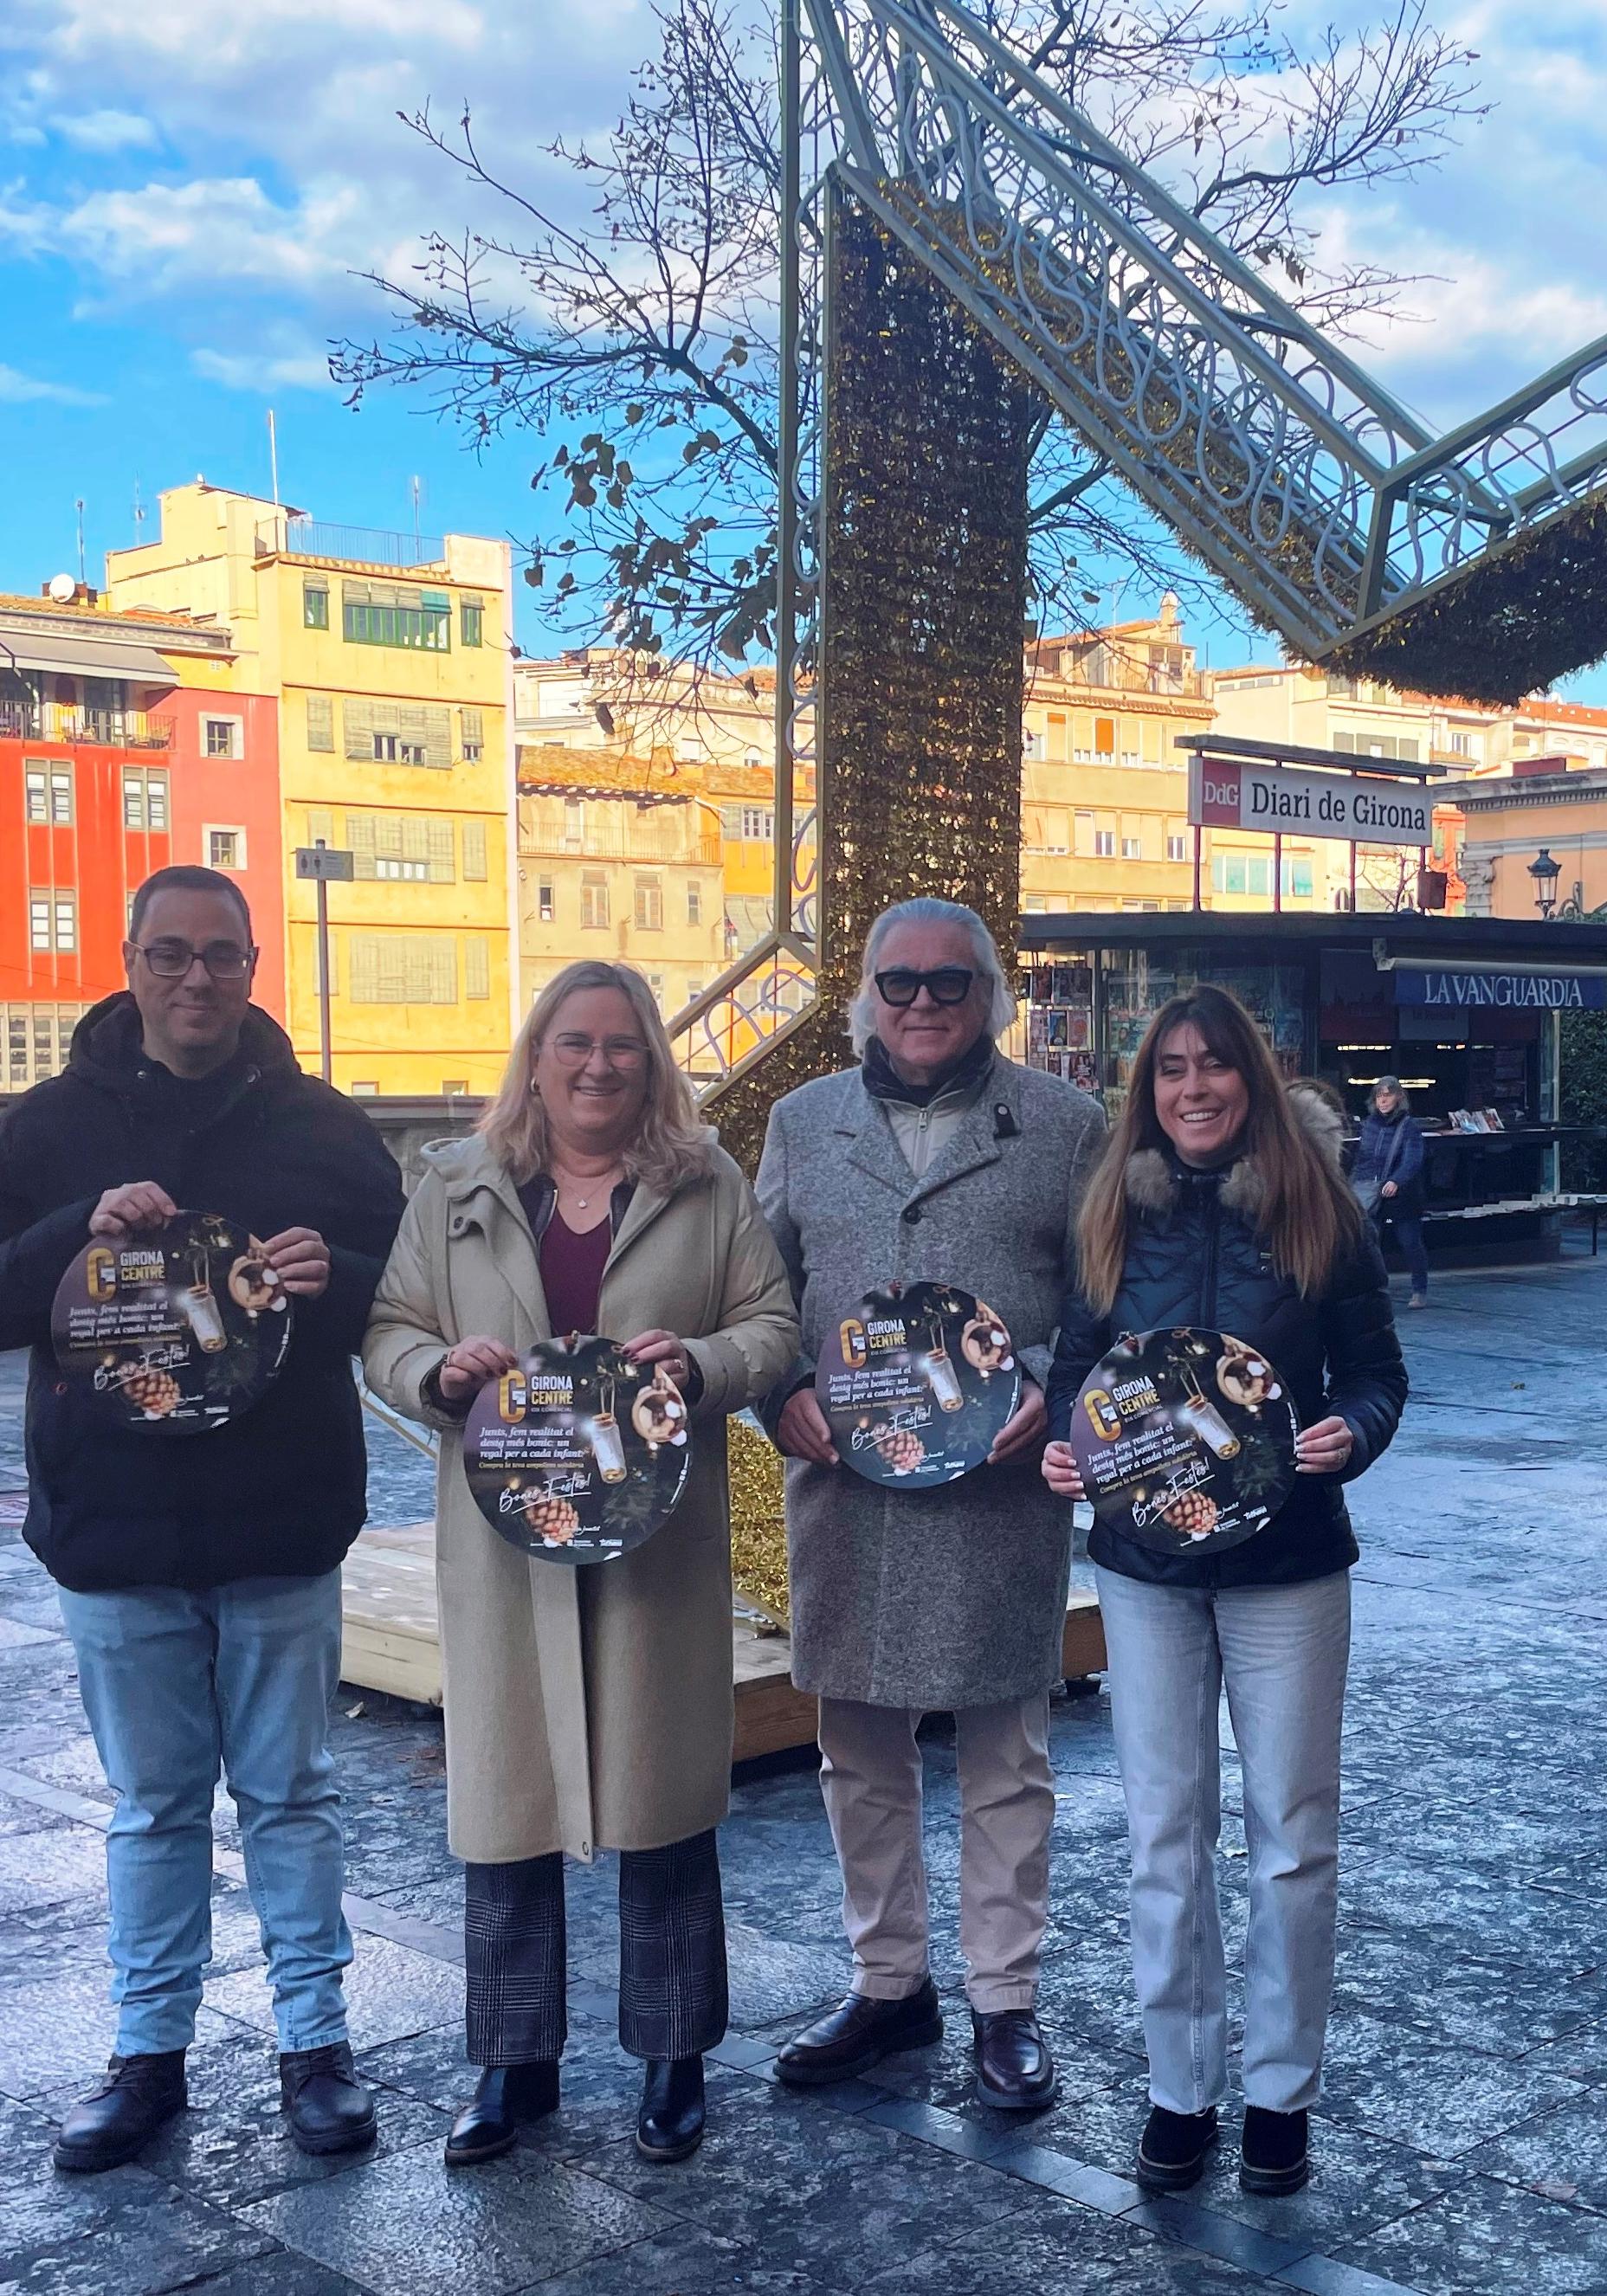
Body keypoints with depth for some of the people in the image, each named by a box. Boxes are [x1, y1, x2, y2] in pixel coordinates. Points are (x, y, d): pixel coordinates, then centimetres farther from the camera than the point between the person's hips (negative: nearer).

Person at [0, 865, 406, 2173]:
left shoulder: (319, 1125, 2)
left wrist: (338, 1275, -19)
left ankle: (315, 2042, 23)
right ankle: (150, 2053, 26)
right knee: (152, 1806, 13)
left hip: (282, 1526, 0)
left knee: (292, 1794, 11)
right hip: (116, 1526, 1)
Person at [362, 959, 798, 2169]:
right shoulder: (459, 1185, 7)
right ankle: (514, 2062, 23)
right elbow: (388, 1332, 8)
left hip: (656, 1539, -1)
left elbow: (772, 1324, 5)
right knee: (506, 1798, 7)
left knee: (663, 1798, 6)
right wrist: (442, 1372, -14)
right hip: (504, 1538, 1)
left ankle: (675, 2060, 23)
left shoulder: (709, 1183, 4)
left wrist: (702, 1364, -15)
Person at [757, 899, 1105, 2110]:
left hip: (1001, 1489, -3)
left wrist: (1054, 1386, -13)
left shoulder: (1064, 1122, 3)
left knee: (1005, 1759, 6)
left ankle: (1006, 2001, 21)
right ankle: (888, 1983, 29)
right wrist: (782, 1394, -4)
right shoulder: (805, 1121, 10)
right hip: (842, 1484, 3)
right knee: (860, 1754, 13)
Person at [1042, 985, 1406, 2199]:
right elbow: (1076, 1362, 8)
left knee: (1293, 1832, 7)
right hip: (1145, 1565, 2)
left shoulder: (1318, 1210, -3)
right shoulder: (1116, 1214, 2)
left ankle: (1281, 2091, 24)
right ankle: (1181, 2087, 24)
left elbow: (1376, 1369, 1)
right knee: (1166, 1836, 8)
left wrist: (1351, 1430, -20)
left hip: (1287, 1563, -1)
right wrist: (1066, 1442, -11)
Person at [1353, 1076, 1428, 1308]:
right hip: (1372, 1197, 4)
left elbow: (1412, 1160, -23)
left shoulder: (1409, 1126, -11)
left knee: (1410, 1243, 6)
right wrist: (1355, 1184, 11)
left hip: (1403, 1196, -4)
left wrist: (1396, 1181, -39)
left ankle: (1420, 1291, 22)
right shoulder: (1369, 1124, 7)